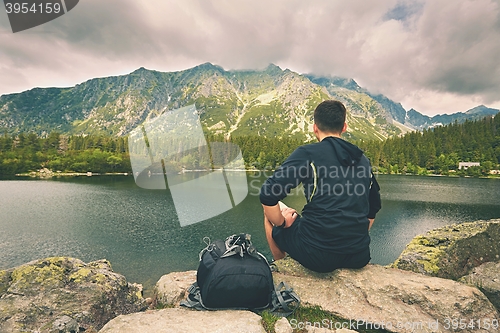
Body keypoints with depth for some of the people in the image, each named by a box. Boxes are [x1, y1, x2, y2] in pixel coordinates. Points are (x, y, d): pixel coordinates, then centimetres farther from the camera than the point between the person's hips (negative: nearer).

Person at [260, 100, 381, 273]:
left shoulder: (307, 153, -8)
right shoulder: (362, 159, 9)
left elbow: (268, 195, -16)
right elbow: (373, 208, 19)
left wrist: (281, 223, 2)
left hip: (317, 255, -6)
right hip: (360, 256, 6)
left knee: (272, 209, 18)